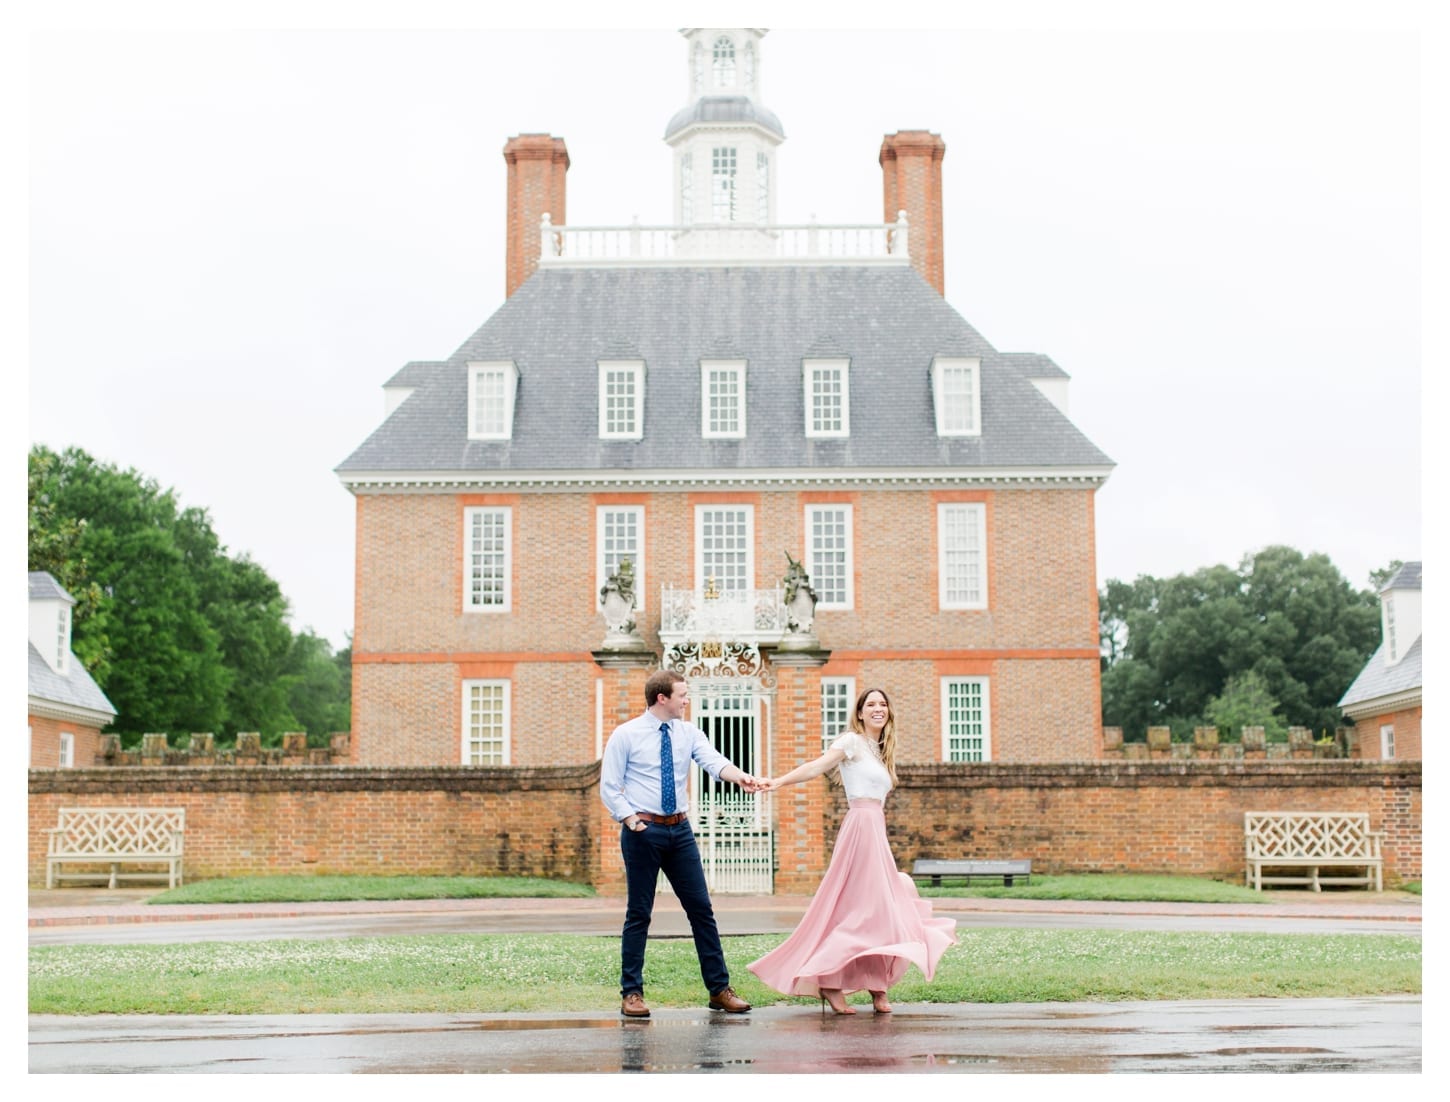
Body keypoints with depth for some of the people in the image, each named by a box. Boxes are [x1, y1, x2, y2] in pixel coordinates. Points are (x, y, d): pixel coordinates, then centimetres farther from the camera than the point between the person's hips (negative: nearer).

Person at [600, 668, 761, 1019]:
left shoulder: (689, 733, 6)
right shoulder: (625, 735, -4)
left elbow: (714, 761, -12)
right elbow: (609, 788, -3)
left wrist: (740, 776, -32)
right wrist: (631, 821, -15)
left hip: (680, 830, 4)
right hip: (643, 830, -4)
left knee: (701, 909, 5)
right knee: (639, 914, 2)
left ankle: (719, 989, 12)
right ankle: (631, 993, 11)